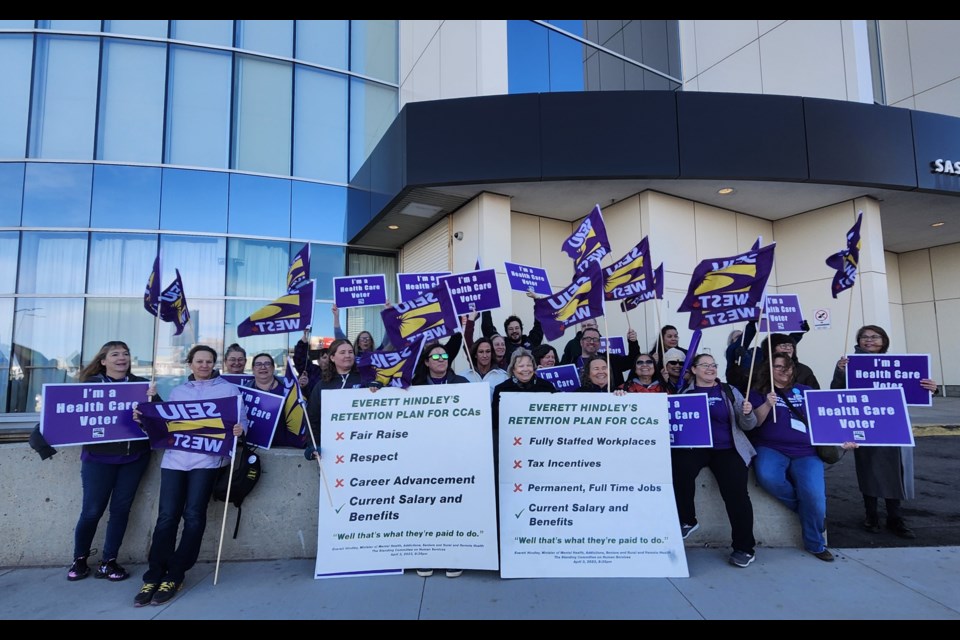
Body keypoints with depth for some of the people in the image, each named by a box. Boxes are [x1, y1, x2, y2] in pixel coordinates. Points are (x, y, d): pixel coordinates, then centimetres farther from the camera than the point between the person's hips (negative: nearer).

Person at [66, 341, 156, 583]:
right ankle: (79, 559, 25)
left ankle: (108, 562, 18)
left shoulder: (141, 384, 5)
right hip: (99, 456, -1)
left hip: (134, 456, 2)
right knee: (92, 510, 2)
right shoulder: (91, 384, 2)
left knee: (121, 508, 6)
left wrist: (153, 398, -21)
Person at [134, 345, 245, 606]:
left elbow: (242, 419, 1)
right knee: (166, 516, -3)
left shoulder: (229, 389, 8)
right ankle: (154, 576, 7)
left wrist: (240, 429, -21)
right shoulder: (177, 391, 20)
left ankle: (174, 576, 5)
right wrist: (145, 418, 0)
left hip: (207, 458, -3)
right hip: (175, 457, 3)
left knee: (193, 515, -7)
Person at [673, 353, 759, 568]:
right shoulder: (684, 392, 10)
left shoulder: (730, 391, 12)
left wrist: (748, 414, -14)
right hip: (693, 446, 0)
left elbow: (747, 425, 8)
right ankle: (686, 520, -7)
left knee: (736, 491, -20)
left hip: (726, 448, 1)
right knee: (679, 470, -30)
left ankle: (745, 548, -3)